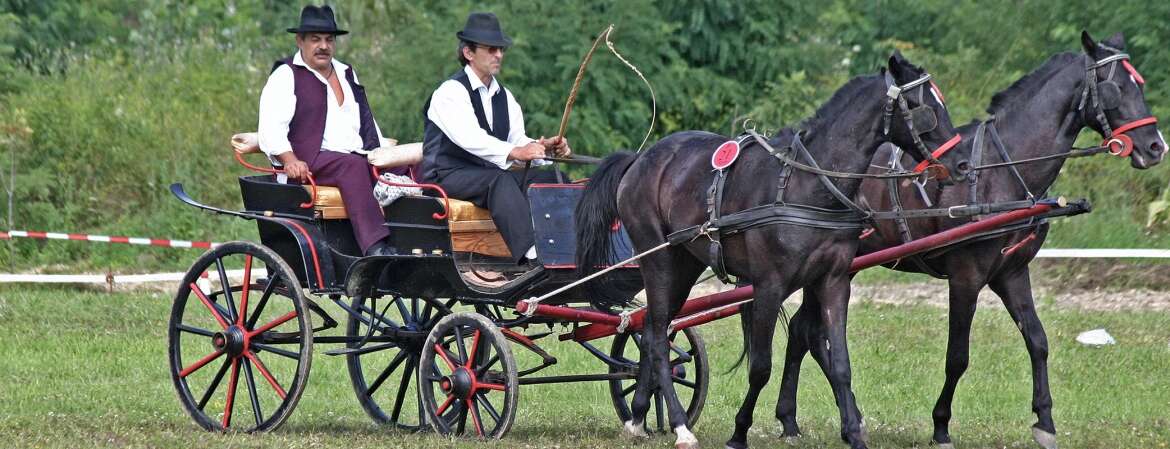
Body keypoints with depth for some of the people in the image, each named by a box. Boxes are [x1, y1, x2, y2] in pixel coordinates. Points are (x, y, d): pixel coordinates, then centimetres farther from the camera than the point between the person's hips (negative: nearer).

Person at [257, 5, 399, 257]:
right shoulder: (285, 76, 5)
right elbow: (271, 128, -7)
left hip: (359, 157, 7)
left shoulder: (346, 74, 27)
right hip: (310, 164, -7)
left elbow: (366, 122, 32)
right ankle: (375, 248, -47)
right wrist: (290, 160, -25)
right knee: (354, 166, -36)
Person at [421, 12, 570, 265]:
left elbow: (519, 139, 5)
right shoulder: (451, 92, -10)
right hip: (447, 176, -7)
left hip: (486, 173, 7)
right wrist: (515, 152, -38)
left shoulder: (504, 96, 17)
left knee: (550, 178, -14)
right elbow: (469, 137, -26)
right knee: (502, 181, -36)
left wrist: (545, 148, -18)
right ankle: (530, 256, -51)